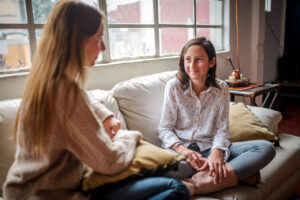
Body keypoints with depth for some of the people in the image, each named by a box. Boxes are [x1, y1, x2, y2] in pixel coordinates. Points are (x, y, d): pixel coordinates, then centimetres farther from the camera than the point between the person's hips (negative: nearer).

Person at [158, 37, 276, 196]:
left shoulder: (221, 89, 3)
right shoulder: (173, 87, -4)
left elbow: (222, 129, -1)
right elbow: (165, 128, -4)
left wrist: (216, 152, -23)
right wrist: (182, 149, -24)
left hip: (210, 147, 2)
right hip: (180, 146, -2)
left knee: (266, 148, -17)